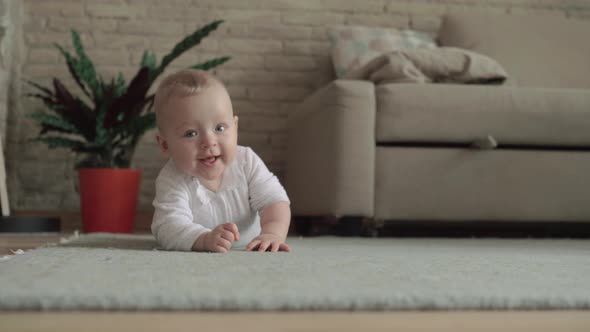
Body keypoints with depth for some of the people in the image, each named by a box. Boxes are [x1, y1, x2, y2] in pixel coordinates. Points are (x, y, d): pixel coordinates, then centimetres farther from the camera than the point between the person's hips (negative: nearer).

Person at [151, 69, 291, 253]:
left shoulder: (246, 161, -17)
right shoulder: (171, 181, -25)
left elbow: (274, 200, -20)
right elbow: (168, 226, -38)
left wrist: (273, 233, -44)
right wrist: (205, 239, -59)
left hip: (249, 253, 1)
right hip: (194, 261, 0)